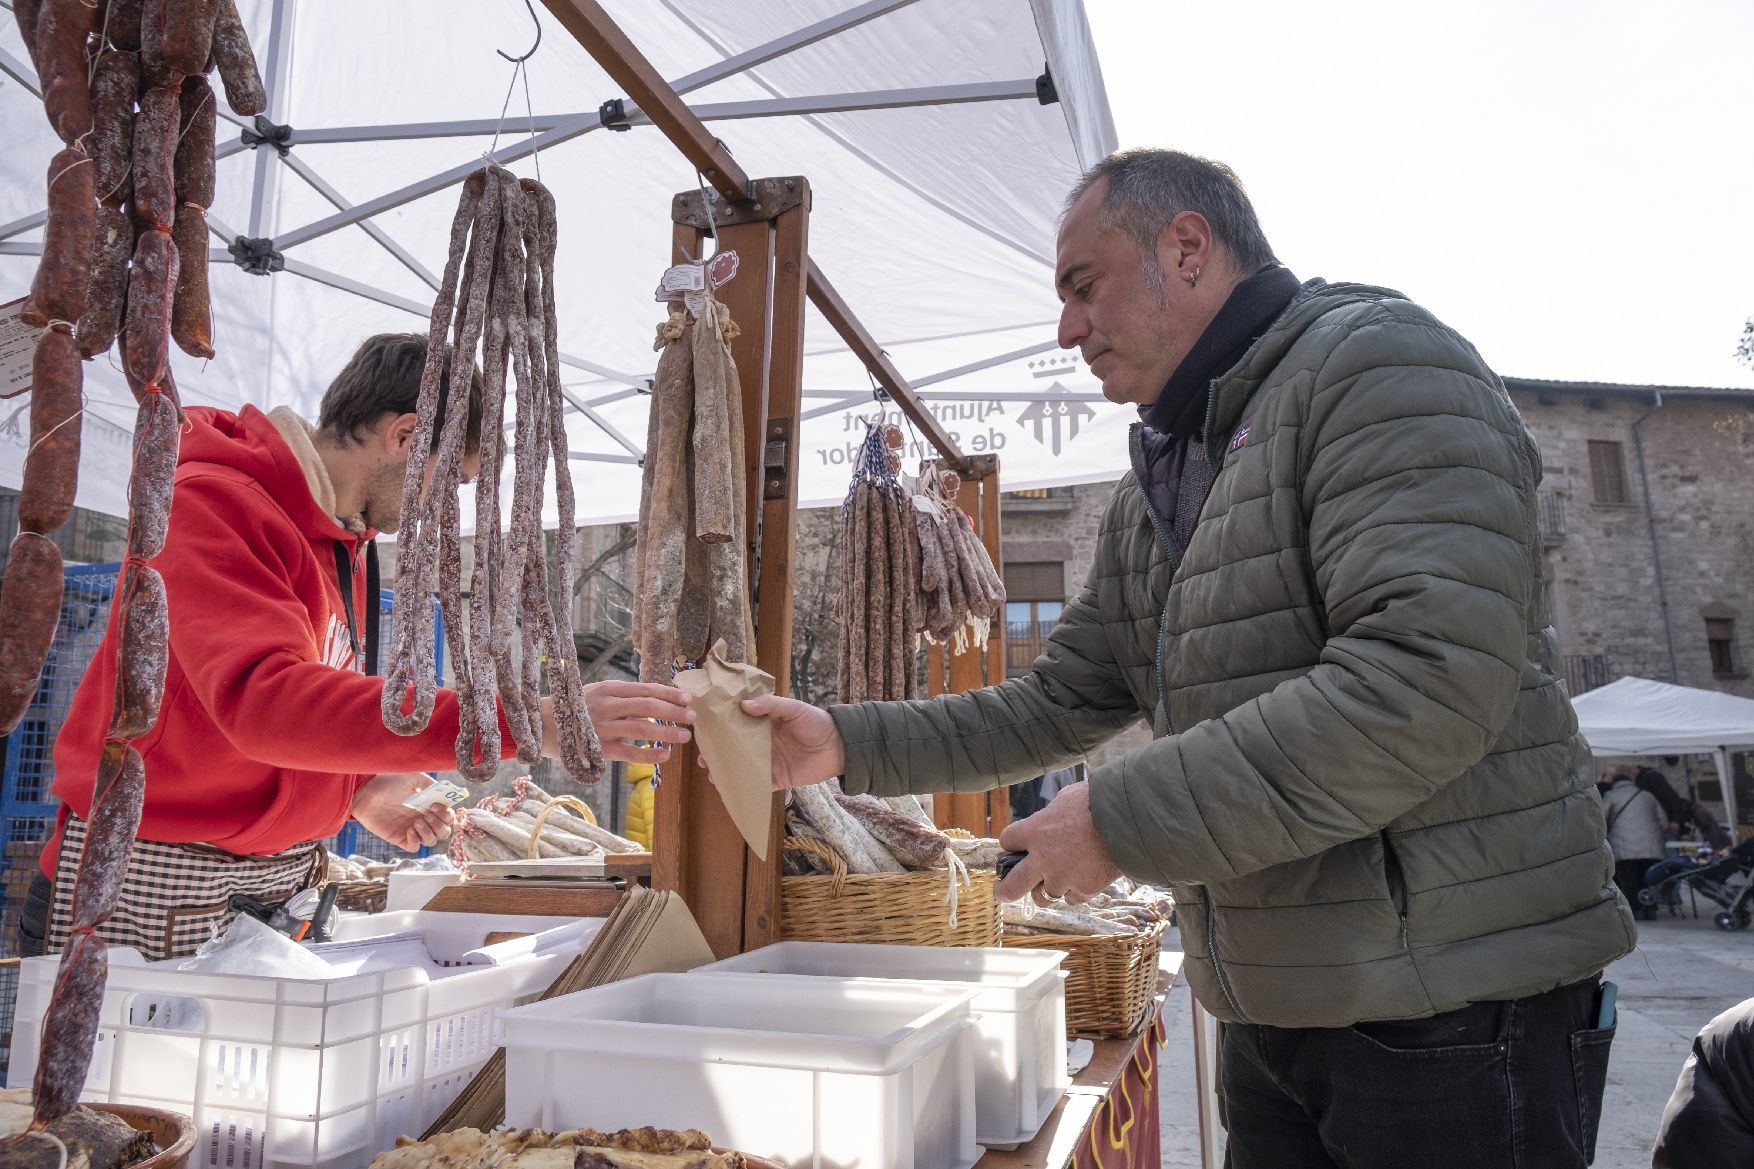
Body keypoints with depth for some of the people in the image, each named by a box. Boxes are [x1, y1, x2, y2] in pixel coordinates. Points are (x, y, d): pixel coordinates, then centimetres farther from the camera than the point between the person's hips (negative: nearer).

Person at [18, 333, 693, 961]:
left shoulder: (347, 541, 10)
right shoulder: (211, 504, -17)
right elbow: (262, 699, -34)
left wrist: (358, 791, 0)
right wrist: (523, 724, -41)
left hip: (282, 880, 7)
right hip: (155, 883, -7)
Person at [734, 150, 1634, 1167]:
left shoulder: (1377, 363, -13)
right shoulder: (1152, 497, 13)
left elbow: (1428, 681, -27)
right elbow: (1056, 705, 14)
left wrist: (1122, 818, -22)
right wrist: (850, 744, 6)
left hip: (1452, 1007, -7)